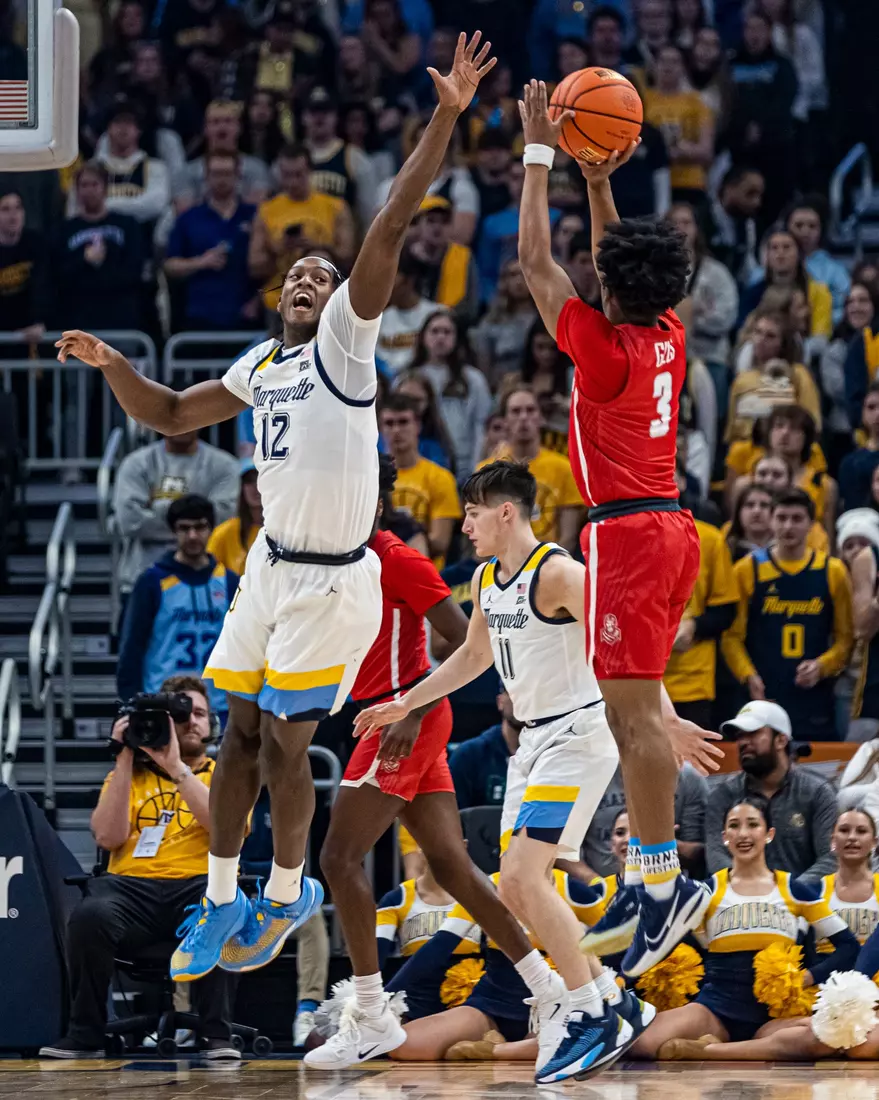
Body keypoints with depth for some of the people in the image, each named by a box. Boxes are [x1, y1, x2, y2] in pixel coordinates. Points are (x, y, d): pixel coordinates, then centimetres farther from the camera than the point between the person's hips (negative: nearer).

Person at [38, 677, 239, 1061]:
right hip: (131, 886, 1)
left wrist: (176, 767, -11)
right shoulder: (130, 776, 18)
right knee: (90, 914, -33)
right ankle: (84, 1035, -19)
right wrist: (125, 759, -2)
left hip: (198, 886, -1)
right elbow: (108, 836, 0)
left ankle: (217, 1034, -26)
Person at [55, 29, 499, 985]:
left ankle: (288, 895, 16)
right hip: (271, 568, 6)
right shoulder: (259, 365, 13)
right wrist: (112, 366, 5)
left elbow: (390, 228, -17)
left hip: (331, 582, -6)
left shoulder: (345, 341, -7)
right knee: (241, 729, 8)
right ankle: (222, 899, 19)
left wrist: (445, 119, -27)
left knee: (284, 742, -2)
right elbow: (171, 415, 23)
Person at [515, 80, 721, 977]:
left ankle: (666, 880, -16)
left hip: (628, 534, -9)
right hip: (670, 528, 9)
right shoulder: (667, 337, 7)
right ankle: (650, 878, 14)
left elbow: (535, 260, -7)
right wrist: (598, 179, 22)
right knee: (638, 706, 13)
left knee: (632, 710, -11)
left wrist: (539, 154, -1)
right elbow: (622, 263, 26)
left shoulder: (604, 348, -13)